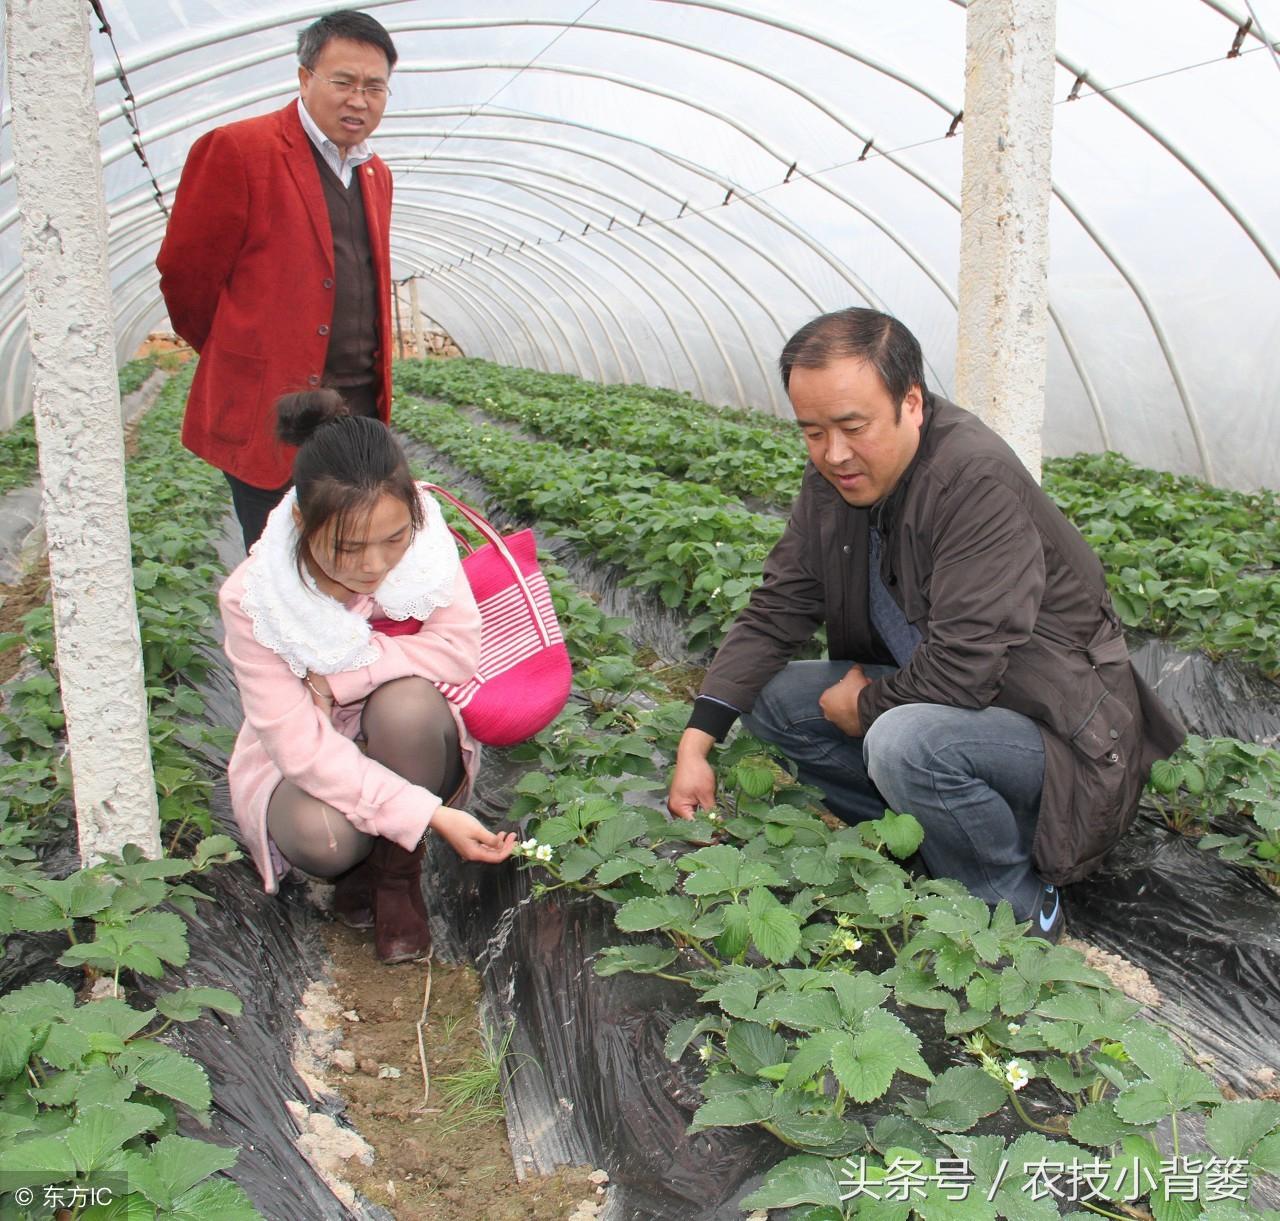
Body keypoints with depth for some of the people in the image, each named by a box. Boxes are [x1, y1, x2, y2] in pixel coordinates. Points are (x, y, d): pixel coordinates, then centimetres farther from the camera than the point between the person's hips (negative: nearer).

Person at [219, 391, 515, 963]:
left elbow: (458, 649, -22)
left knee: (407, 701, -32)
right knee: (321, 837, -33)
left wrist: (336, 675, -29)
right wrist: (429, 815, -35)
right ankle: (359, 864, 6)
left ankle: (397, 873, -8)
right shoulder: (252, 598, -26)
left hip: (409, 746, 2)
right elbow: (300, 746, -28)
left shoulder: (423, 537, -21)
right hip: (309, 764, -1)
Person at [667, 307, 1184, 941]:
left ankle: (1021, 908, -8)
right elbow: (773, 613, -2)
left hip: (1054, 725, -8)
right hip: (919, 691, 8)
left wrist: (865, 705, -13)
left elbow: (962, 670, -32)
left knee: (904, 741, -36)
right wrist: (695, 744, -10)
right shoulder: (831, 481, -3)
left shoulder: (977, 479, -28)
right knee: (769, 695, -5)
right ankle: (923, 835, 4)